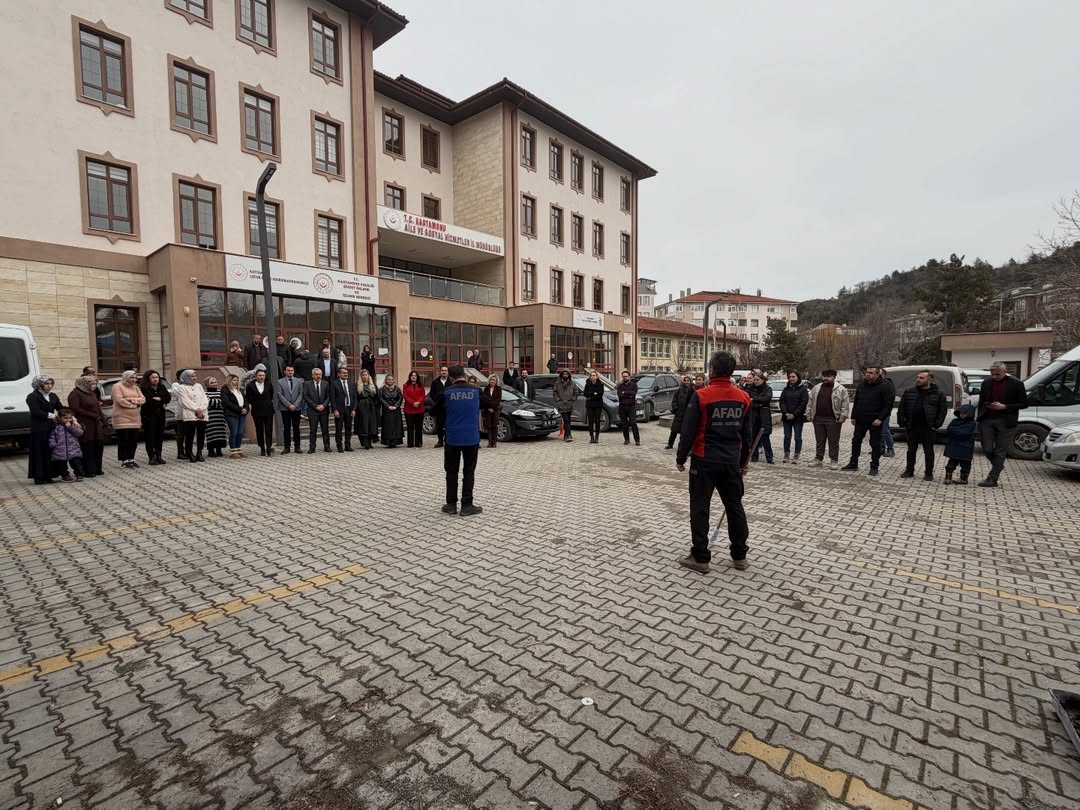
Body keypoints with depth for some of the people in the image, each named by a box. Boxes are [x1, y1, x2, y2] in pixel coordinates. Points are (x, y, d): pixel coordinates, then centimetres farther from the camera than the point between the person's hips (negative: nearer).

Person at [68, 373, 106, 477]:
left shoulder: (92, 393, 20)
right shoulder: (75, 394, -5)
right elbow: (76, 409, -14)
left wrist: (102, 420, 9)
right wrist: (93, 415, -15)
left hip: (96, 425, 7)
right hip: (86, 426, -7)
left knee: (98, 446, 5)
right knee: (87, 449, -5)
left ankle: (97, 469, 14)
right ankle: (88, 471, 1)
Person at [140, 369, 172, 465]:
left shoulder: (162, 387, 12)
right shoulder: (144, 388, -4)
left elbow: (168, 398, 2)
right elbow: (146, 401, -15)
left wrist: (159, 399, -13)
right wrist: (160, 402, -7)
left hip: (160, 415, 5)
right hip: (148, 415, -5)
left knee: (160, 436, 5)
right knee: (150, 436, -5)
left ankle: (158, 456, 12)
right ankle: (151, 457, -2)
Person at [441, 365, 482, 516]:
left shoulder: (446, 392, -5)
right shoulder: (476, 390, -2)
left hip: (452, 438, 0)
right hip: (472, 438, 0)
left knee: (451, 472, 11)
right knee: (469, 472, 8)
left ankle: (451, 504, 15)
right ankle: (467, 505, 8)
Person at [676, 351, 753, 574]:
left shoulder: (701, 396, -14)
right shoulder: (743, 397, 3)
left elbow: (688, 431, -12)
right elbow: (746, 433, 11)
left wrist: (681, 458, -1)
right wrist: (744, 461, 22)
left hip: (704, 461, -5)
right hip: (731, 462, 5)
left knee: (700, 508, 3)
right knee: (735, 507, 16)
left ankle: (700, 558, 9)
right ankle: (740, 556, 26)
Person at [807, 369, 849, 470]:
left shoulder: (841, 389, -2)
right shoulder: (816, 388, 11)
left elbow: (845, 404, -5)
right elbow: (810, 402, 13)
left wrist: (843, 416, -12)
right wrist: (809, 415, 9)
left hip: (833, 420, -4)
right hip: (818, 418, 4)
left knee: (833, 441, 2)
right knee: (819, 441, 11)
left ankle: (834, 461, 10)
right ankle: (818, 459, 19)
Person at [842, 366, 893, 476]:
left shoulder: (884, 387, -8)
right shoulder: (861, 386, 10)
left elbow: (888, 405, -11)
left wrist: (880, 419, -18)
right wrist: (853, 416, 10)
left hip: (875, 422, -6)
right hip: (860, 420, 6)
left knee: (875, 444, 3)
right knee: (856, 441, 11)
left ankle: (874, 467, 11)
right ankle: (853, 463, 21)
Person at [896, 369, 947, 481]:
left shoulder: (938, 394, 0)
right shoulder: (909, 392, 5)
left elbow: (943, 410, 0)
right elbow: (901, 408, 6)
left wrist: (936, 424, -7)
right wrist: (902, 422, -1)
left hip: (928, 428, -2)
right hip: (912, 427, 2)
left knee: (928, 451, 6)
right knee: (911, 450, 10)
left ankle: (929, 473, 15)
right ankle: (909, 471, 19)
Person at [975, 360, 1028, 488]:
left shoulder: (1016, 384, -4)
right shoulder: (986, 382, 5)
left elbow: (1024, 404, -2)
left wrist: (1004, 407, -16)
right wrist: (979, 417, 6)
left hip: (1005, 422, -3)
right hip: (987, 420, 3)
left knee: (1000, 452, 2)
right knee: (987, 449, 5)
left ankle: (992, 479, 7)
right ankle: (998, 466, 34)